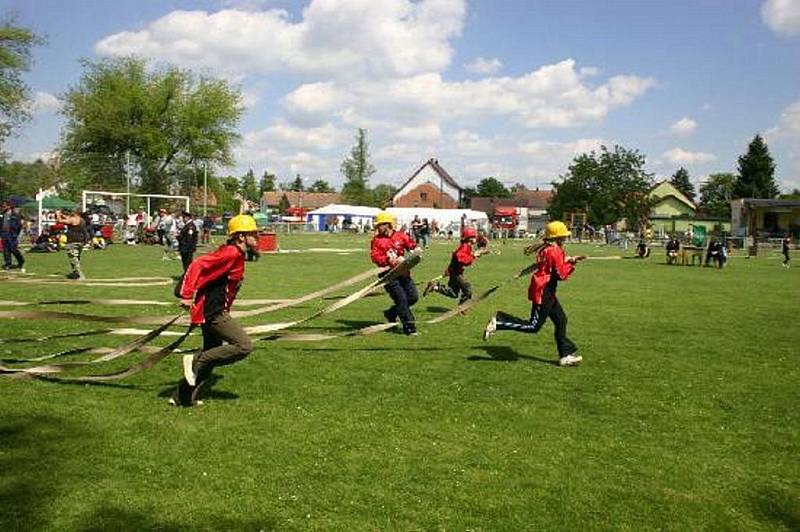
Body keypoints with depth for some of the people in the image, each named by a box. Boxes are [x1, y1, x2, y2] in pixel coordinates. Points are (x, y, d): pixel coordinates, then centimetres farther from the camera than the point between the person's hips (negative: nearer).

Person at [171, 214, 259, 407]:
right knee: (244, 346, -13)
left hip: (211, 312, 11)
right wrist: (187, 295, -24)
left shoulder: (236, 254, 13)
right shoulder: (231, 253, -17)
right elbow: (198, 265, -23)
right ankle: (197, 361, -7)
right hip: (213, 312, -11)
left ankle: (183, 397, 23)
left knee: (212, 354, 17)